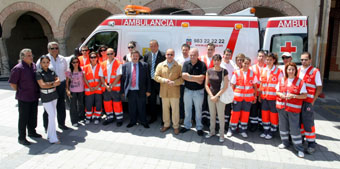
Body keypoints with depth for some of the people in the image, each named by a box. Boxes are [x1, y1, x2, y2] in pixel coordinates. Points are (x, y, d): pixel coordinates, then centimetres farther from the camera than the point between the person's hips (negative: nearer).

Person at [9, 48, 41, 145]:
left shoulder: (34, 66, 6)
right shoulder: (18, 68, -15)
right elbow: (12, 83, -13)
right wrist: (19, 91, -7)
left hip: (34, 96, 7)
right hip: (24, 98, -7)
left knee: (33, 116, 18)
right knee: (23, 118, 2)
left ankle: (32, 132, 36)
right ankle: (21, 138, 13)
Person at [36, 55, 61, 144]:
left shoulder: (52, 71, 8)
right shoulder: (39, 73, -7)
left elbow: (58, 81, 1)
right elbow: (42, 85, -15)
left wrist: (50, 83, -14)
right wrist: (54, 84, -6)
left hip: (54, 95, 5)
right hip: (45, 96, -5)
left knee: (53, 114, 9)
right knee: (52, 115, -9)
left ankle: (50, 134, 22)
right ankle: (53, 138, -3)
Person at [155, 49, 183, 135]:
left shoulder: (179, 66, -2)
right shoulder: (160, 65, 4)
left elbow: (182, 78, -4)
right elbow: (156, 77, 3)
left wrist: (174, 82, -18)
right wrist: (164, 80, -13)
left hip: (175, 91, -2)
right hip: (164, 91, 2)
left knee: (175, 109, 3)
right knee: (165, 108, 12)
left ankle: (176, 126, 17)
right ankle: (166, 124, 27)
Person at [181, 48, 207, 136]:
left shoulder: (202, 65, -9)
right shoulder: (186, 64, 0)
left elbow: (201, 78, -19)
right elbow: (183, 76, -13)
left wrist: (189, 76, -15)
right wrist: (196, 79, -17)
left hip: (199, 91, -3)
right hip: (187, 90, 3)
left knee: (198, 110, 11)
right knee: (187, 109, 15)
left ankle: (199, 127, 25)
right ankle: (187, 126, 31)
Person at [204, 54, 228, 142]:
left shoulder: (224, 71, -7)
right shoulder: (209, 71, 1)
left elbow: (225, 86, -10)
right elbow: (206, 85, 3)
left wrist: (216, 96, -12)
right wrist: (211, 96, -6)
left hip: (220, 96, -3)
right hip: (210, 96, 3)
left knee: (221, 116, 4)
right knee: (212, 115, 13)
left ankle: (221, 134, 17)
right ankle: (212, 131, 29)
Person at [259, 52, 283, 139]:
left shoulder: (278, 71, -7)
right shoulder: (264, 70, 8)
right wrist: (260, 95, 11)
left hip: (274, 97, -5)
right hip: (264, 96, 5)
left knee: (273, 114, 5)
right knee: (264, 113, 11)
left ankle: (271, 132, 18)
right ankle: (265, 131, 24)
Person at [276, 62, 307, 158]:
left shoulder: (300, 81, -4)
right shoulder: (282, 80, 8)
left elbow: (304, 95, -6)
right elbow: (277, 91, 14)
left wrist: (293, 96, -19)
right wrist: (281, 94, -8)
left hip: (293, 108, -4)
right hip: (282, 107, 4)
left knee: (294, 128, -4)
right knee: (283, 125, 14)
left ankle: (299, 148, 7)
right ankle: (285, 142, 32)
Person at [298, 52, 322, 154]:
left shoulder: (315, 72, -3)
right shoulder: (298, 70, 11)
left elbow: (319, 88, -3)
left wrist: (313, 101, -8)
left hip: (308, 101, -5)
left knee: (308, 122, -3)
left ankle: (311, 143, 8)